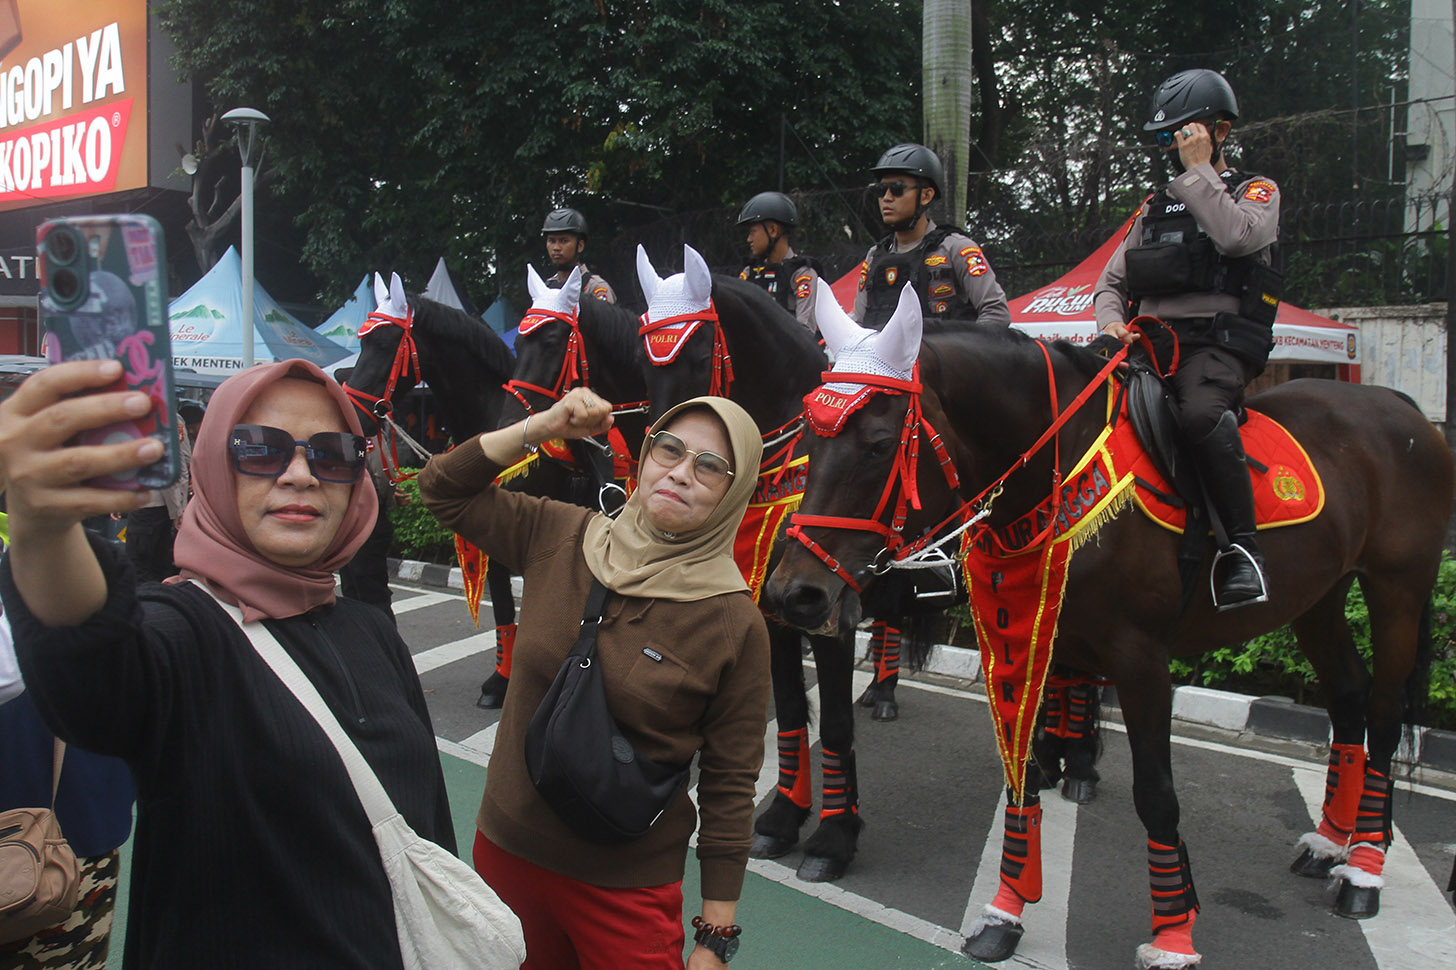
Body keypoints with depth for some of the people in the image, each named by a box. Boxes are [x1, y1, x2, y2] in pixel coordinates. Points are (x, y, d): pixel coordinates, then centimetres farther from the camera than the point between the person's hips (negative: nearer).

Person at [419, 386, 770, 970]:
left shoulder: (735, 624, -16)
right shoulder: (560, 538, -6)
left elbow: (730, 786, -10)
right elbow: (443, 490, 4)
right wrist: (540, 428, -10)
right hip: (505, 849, 4)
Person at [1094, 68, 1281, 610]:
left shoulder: (1256, 192, 11)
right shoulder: (1155, 207, 26)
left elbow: (1237, 236, -13)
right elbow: (1111, 281, 23)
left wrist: (1198, 169, -5)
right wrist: (1112, 323, 0)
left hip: (1220, 344, -5)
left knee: (1200, 413, -37)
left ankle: (1240, 546, -28)